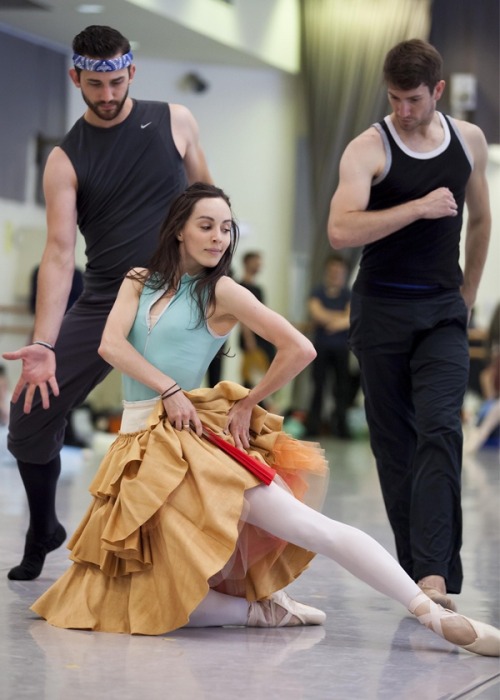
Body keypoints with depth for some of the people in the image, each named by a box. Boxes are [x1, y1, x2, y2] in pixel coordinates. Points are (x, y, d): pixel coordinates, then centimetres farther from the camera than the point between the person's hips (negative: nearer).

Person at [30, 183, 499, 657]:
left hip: (198, 440, -4)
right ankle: (262, 611, 7)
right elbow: (111, 344, -5)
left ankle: (434, 615, -25)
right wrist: (169, 390, -15)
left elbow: (300, 350, -8)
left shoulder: (221, 292, -1)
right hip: (140, 448, 4)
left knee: (312, 527, -21)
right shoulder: (139, 282, 11)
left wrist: (247, 404, -1)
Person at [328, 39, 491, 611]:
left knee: (440, 431, -14)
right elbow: (340, 231, -24)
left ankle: (434, 575, -22)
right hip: (382, 310, -2)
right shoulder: (368, 148, -9)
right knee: (394, 443, 3)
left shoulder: (469, 140, 6)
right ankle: (416, 567, 12)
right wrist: (419, 207, -24)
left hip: (443, 311, 2)